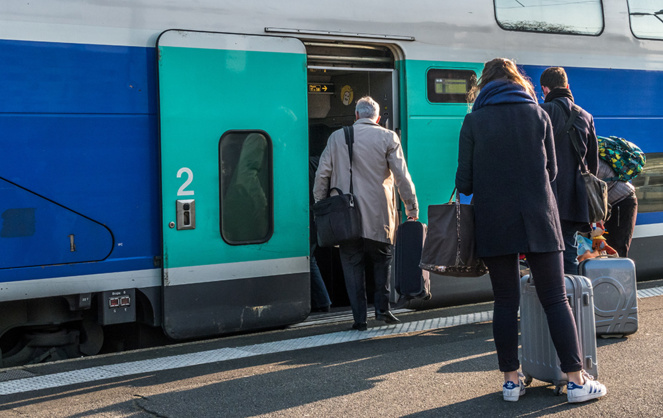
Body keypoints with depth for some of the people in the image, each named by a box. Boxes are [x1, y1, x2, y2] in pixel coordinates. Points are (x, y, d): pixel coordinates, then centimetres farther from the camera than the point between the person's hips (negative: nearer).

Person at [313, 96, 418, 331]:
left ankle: (359, 318, 4)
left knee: (352, 264, 5)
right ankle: (382, 308, 9)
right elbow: (402, 177, 0)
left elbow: (322, 175, 6)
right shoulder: (388, 138, 1)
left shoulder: (337, 137, 6)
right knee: (382, 259, 16)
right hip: (379, 215, -1)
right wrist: (412, 208, 8)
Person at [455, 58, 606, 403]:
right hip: (539, 219, 0)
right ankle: (576, 380, 4)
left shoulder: (474, 121, 0)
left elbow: (464, 182, 0)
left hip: (494, 222, 0)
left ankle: (511, 380, 11)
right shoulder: (538, 115, 4)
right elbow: (551, 170, 10)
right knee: (556, 299, 4)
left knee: (505, 303, 7)